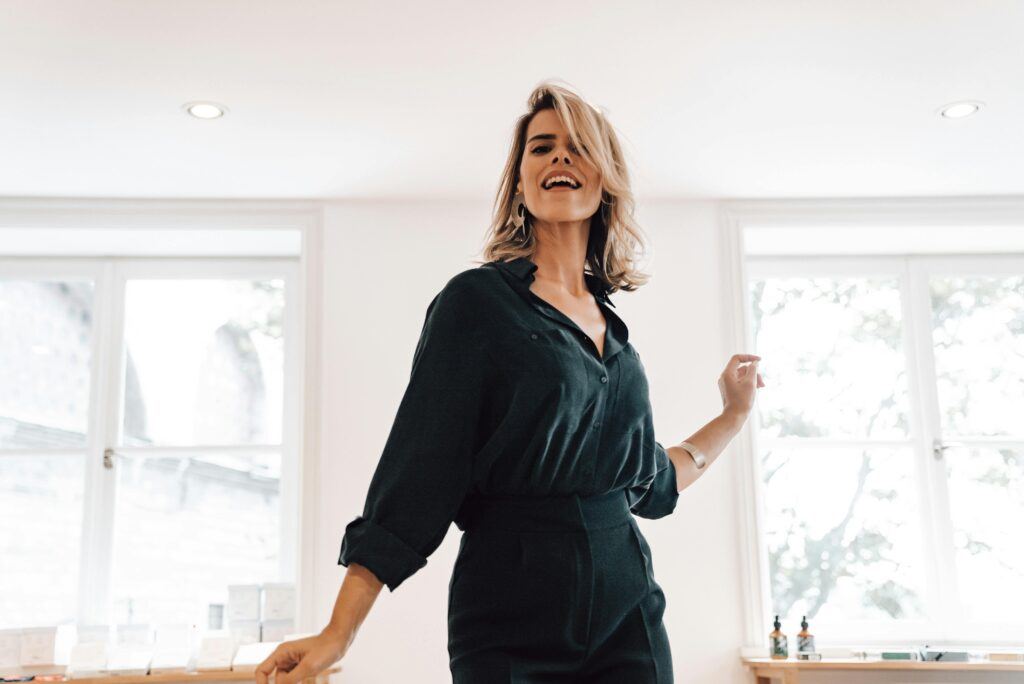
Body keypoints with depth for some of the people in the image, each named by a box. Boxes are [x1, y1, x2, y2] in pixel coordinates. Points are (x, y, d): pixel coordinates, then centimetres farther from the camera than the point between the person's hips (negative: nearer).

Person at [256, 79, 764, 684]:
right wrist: (338, 634, -15)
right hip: (512, 621, -5)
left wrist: (734, 416, 22)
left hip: (629, 616, 5)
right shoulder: (479, 300, -5)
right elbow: (417, 471, -11)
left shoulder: (610, 324, 11)